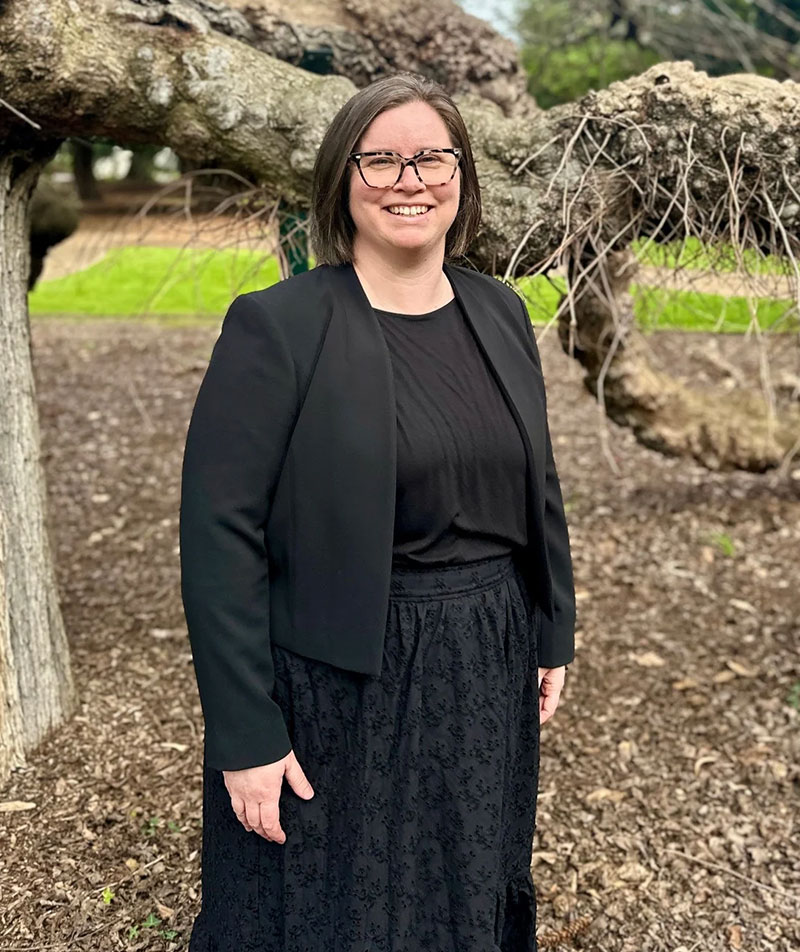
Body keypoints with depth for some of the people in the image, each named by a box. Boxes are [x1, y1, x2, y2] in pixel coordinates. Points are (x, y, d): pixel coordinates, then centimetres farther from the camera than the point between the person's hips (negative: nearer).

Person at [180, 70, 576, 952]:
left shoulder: (499, 310, 4)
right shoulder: (275, 326, -14)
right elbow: (219, 536, -16)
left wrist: (553, 636, 11)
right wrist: (246, 739, -17)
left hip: (489, 678, 5)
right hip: (341, 686, -5)